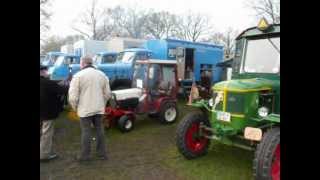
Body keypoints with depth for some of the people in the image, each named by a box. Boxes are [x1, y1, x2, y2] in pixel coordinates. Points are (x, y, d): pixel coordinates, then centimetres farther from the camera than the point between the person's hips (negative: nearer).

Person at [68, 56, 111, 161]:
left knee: (86, 131, 5)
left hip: (85, 109, -4)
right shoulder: (102, 74, 6)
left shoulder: (78, 75, -10)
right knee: (99, 129, 13)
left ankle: (85, 155, 16)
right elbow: (107, 93, 7)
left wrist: (75, 107, 4)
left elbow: (73, 96, -13)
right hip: (99, 108, 5)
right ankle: (102, 153, 23)